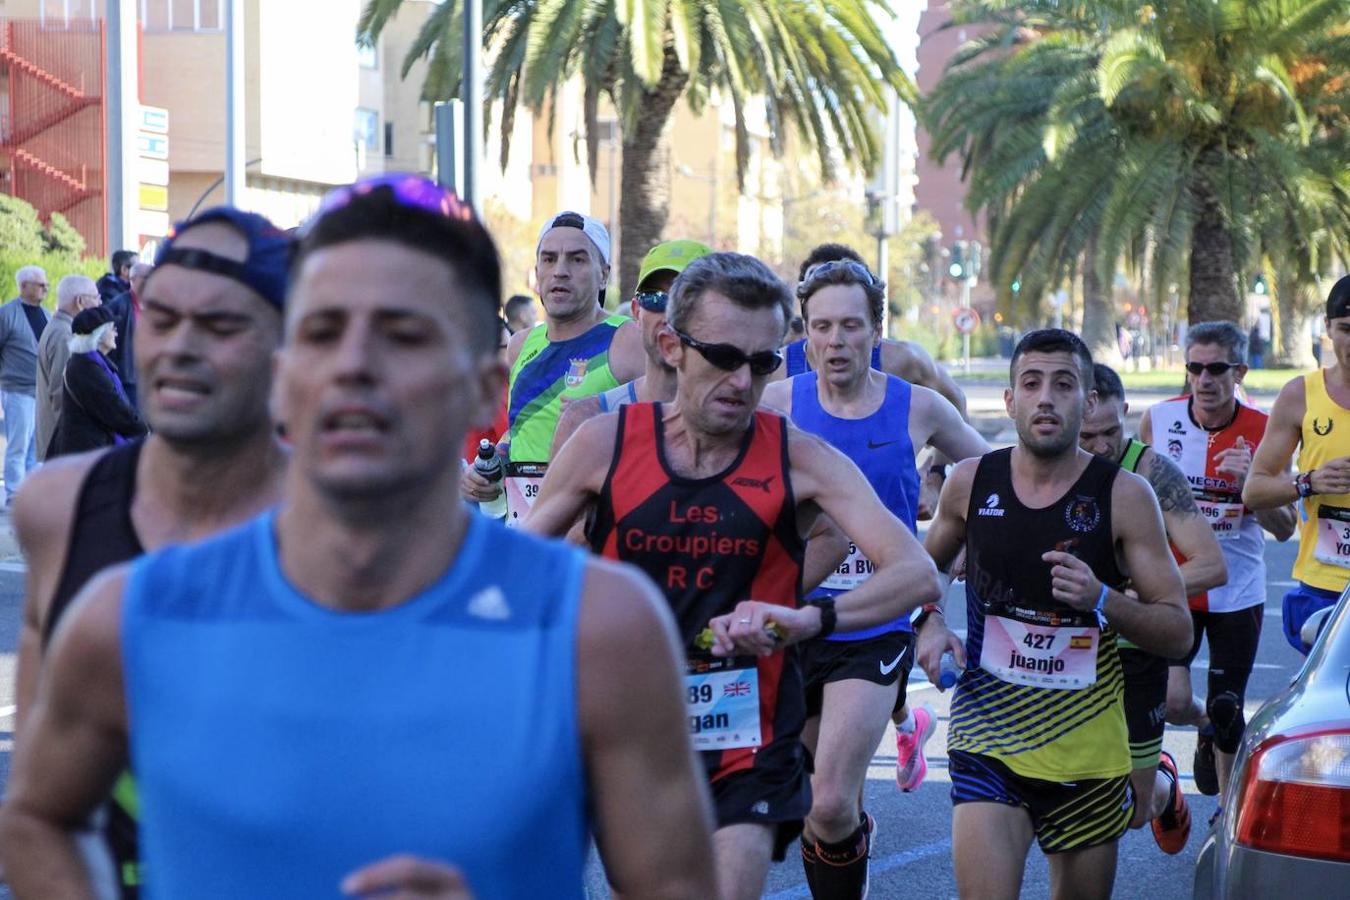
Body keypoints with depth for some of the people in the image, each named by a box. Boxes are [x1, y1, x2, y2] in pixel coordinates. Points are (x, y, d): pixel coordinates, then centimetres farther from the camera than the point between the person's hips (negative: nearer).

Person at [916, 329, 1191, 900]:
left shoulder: (1125, 495, -5)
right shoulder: (971, 482, 0)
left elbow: (1178, 633, -5)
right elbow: (923, 567, 20)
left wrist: (1100, 599, -21)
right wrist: (927, 622, 0)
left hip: (1088, 746, 0)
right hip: (988, 737, 0)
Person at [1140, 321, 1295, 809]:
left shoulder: (1264, 432, -8)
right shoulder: (1158, 420, -5)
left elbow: (1284, 528, -6)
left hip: (1238, 591, 0)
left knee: (1228, 709, 6)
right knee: (1171, 700, -14)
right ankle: (1205, 729, 23)